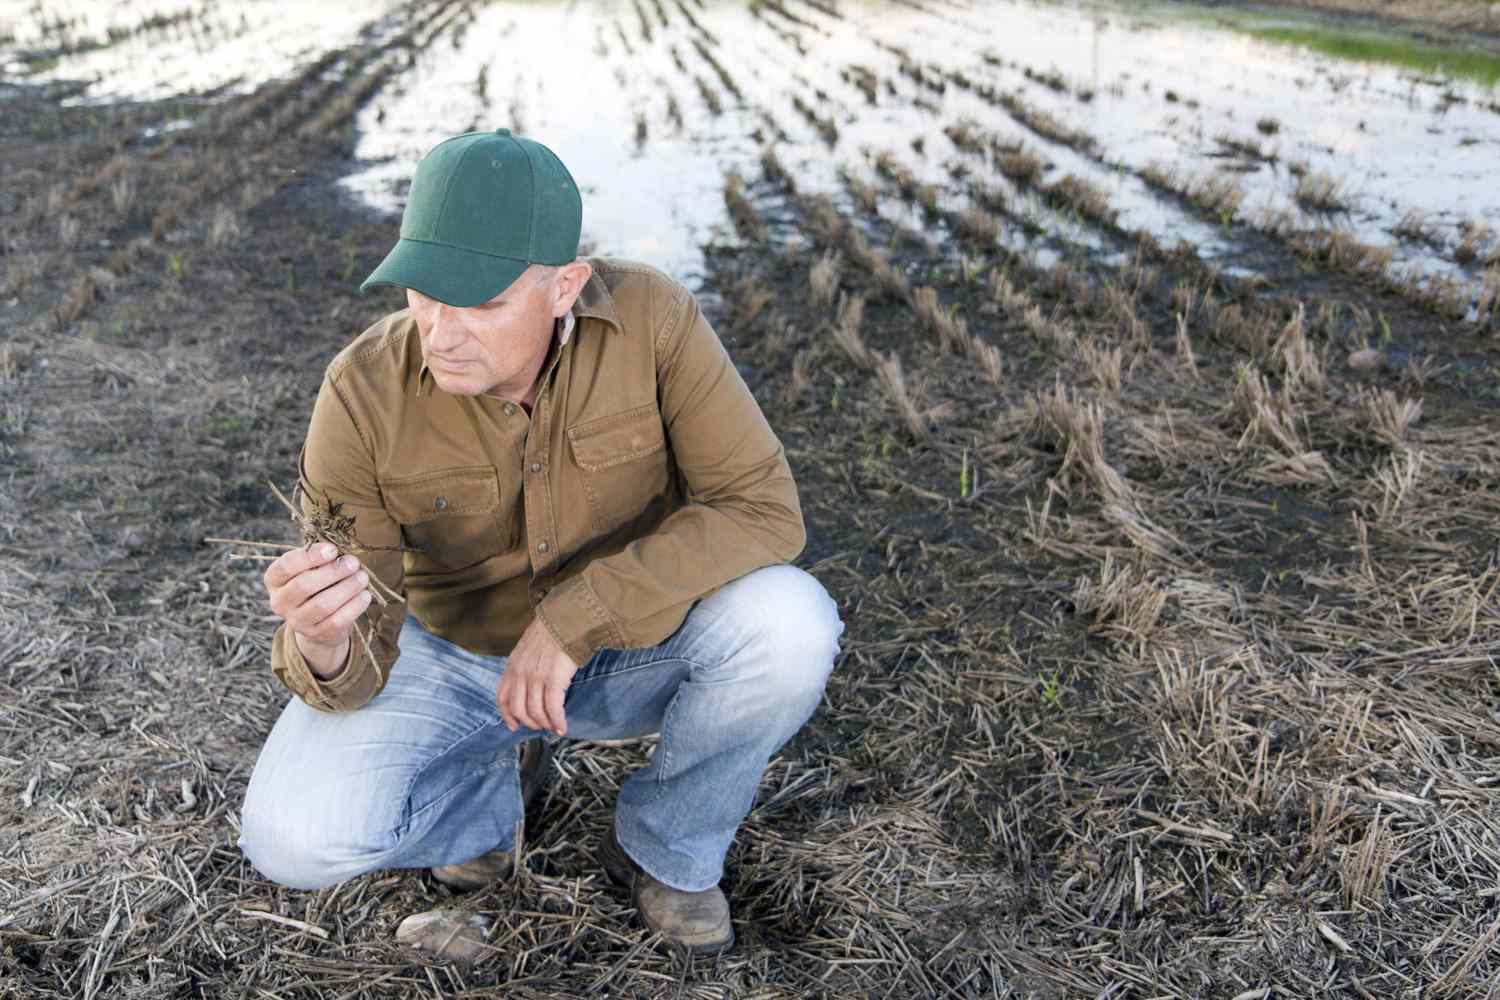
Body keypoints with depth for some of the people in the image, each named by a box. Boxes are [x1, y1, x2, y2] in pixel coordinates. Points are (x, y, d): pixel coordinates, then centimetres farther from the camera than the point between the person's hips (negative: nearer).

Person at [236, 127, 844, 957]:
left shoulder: (652, 316, -26)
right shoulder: (364, 394, -26)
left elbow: (762, 511, -28)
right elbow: (353, 662, -23)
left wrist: (574, 620, -35)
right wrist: (320, 640, -49)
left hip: (630, 646, 0)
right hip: (455, 655, 0)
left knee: (789, 624, -31)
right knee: (294, 837, -23)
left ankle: (665, 844, -1)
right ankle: (492, 783, 11)